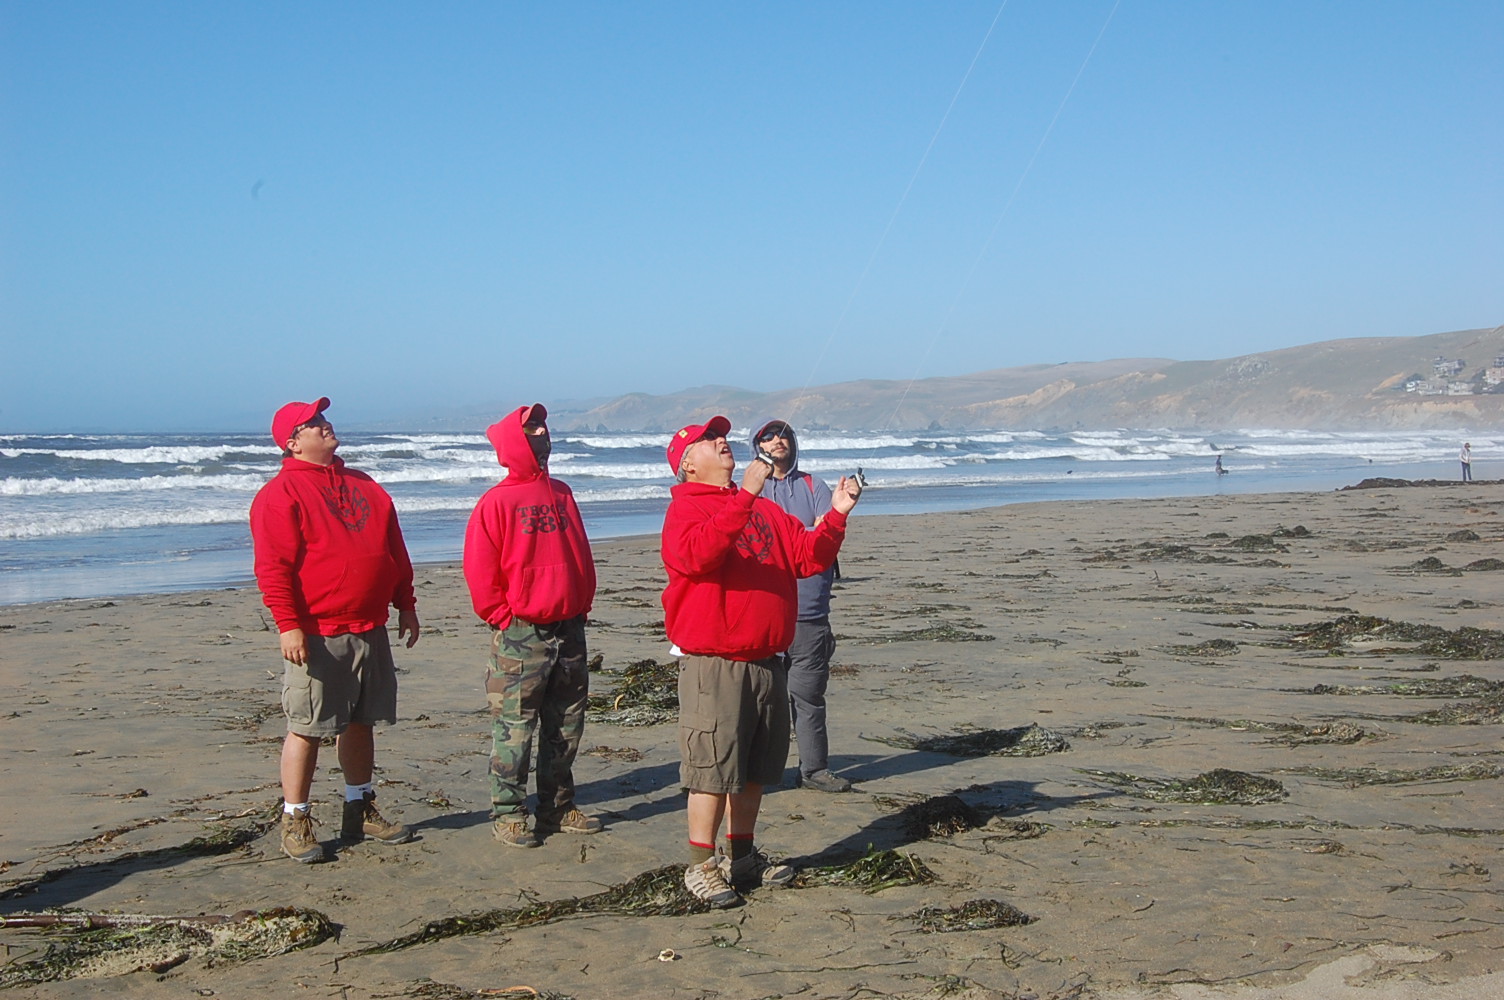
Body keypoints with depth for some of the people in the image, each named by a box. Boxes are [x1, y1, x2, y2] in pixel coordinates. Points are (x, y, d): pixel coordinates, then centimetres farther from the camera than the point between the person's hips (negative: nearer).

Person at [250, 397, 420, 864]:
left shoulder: (364, 485, 16)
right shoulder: (281, 494, -8)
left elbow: (395, 550, 20)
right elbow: (272, 567, -14)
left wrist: (405, 605, 16)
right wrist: (289, 625, -20)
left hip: (370, 630, 7)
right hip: (317, 636, -7)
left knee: (361, 722, 14)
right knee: (307, 729, -2)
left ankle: (360, 811, 26)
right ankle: (295, 821, 8)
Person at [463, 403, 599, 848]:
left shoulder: (561, 494, 13)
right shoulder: (497, 501, -6)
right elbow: (480, 570, -9)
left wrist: (581, 606, 9)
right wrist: (503, 617, -10)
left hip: (569, 629, 6)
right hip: (521, 635, -6)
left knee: (566, 726, 11)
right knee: (515, 729, -2)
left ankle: (558, 807, 22)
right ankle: (508, 814, 6)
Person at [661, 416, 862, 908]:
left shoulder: (764, 509, 17)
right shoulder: (685, 508, -6)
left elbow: (807, 556, 10)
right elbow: (698, 554, -27)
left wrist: (836, 516, -4)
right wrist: (742, 497, -31)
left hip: (767, 661, 7)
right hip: (713, 666, -7)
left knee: (754, 770, 15)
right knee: (713, 771, -4)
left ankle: (743, 856, 27)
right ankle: (701, 866, 7)